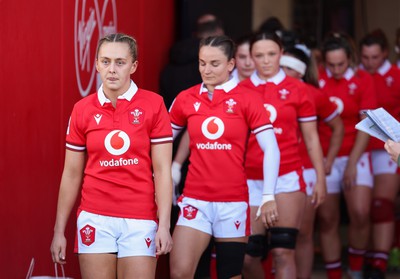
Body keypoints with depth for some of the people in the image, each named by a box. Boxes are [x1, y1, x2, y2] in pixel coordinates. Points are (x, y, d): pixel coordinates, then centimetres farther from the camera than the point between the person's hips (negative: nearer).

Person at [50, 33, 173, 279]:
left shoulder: (153, 105, -2)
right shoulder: (82, 110, 4)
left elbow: (162, 170, -3)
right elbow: (72, 174, 9)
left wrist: (164, 225, -10)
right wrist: (59, 230, 7)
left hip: (140, 221, -2)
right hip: (95, 219, 2)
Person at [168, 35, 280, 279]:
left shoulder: (247, 99, -4)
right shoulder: (186, 99, 3)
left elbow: (271, 150, -7)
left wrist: (269, 197, -14)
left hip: (233, 201, -1)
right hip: (195, 200, 2)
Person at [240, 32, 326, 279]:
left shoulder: (297, 89, 2)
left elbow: (311, 138, 8)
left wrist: (320, 178, 5)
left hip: (287, 178, -2)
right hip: (250, 181, 2)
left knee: (283, 252, -8)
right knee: (248, 255, 1)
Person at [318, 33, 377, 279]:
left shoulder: (363, 80, -4)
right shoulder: (317, 79, -3)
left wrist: (352, 162, -9)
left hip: (355, 156, -1)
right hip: (323, 158, 1)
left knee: (360, 213, -17)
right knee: (327, 220, 3)